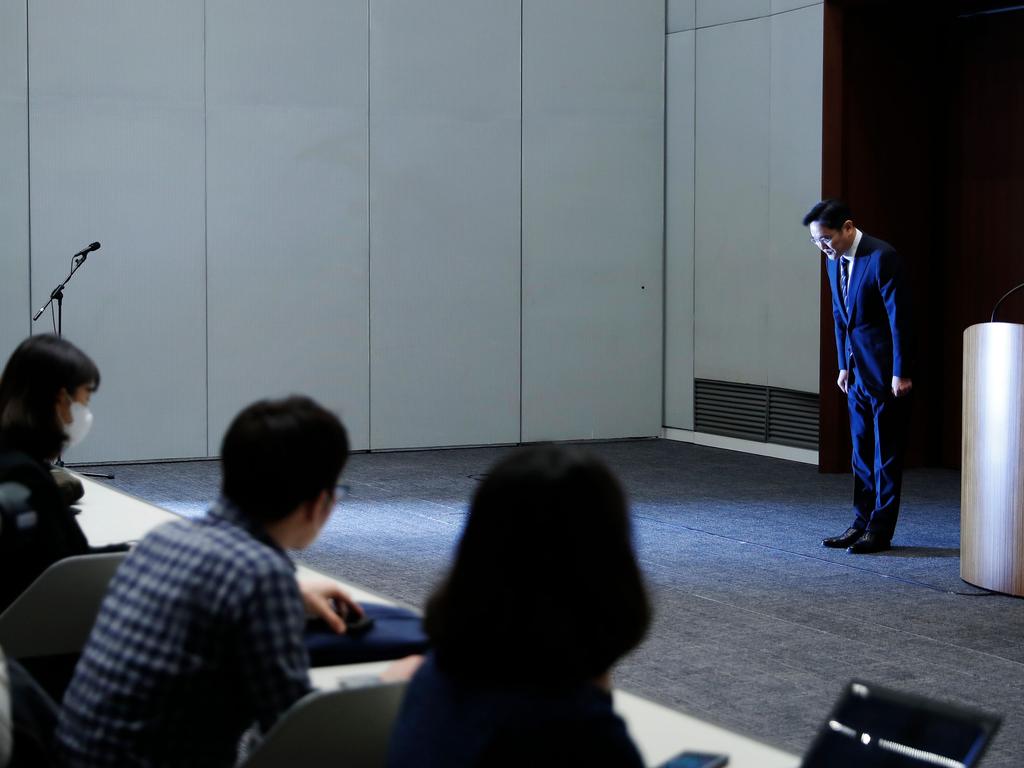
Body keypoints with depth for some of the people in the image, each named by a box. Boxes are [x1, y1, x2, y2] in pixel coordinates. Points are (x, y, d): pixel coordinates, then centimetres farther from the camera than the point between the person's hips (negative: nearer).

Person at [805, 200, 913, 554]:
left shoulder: (882, 257, -17)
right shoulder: (835, 261, 7)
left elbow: (900, 316, -17)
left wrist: (901, 373, -17)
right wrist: (844, 365, 13)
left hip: (885, 371, -8)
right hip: (858, 371, 8)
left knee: (886, 452, 0)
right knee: (862, 450, 12)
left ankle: (880, 530, 6)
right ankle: (862, 522, 19)